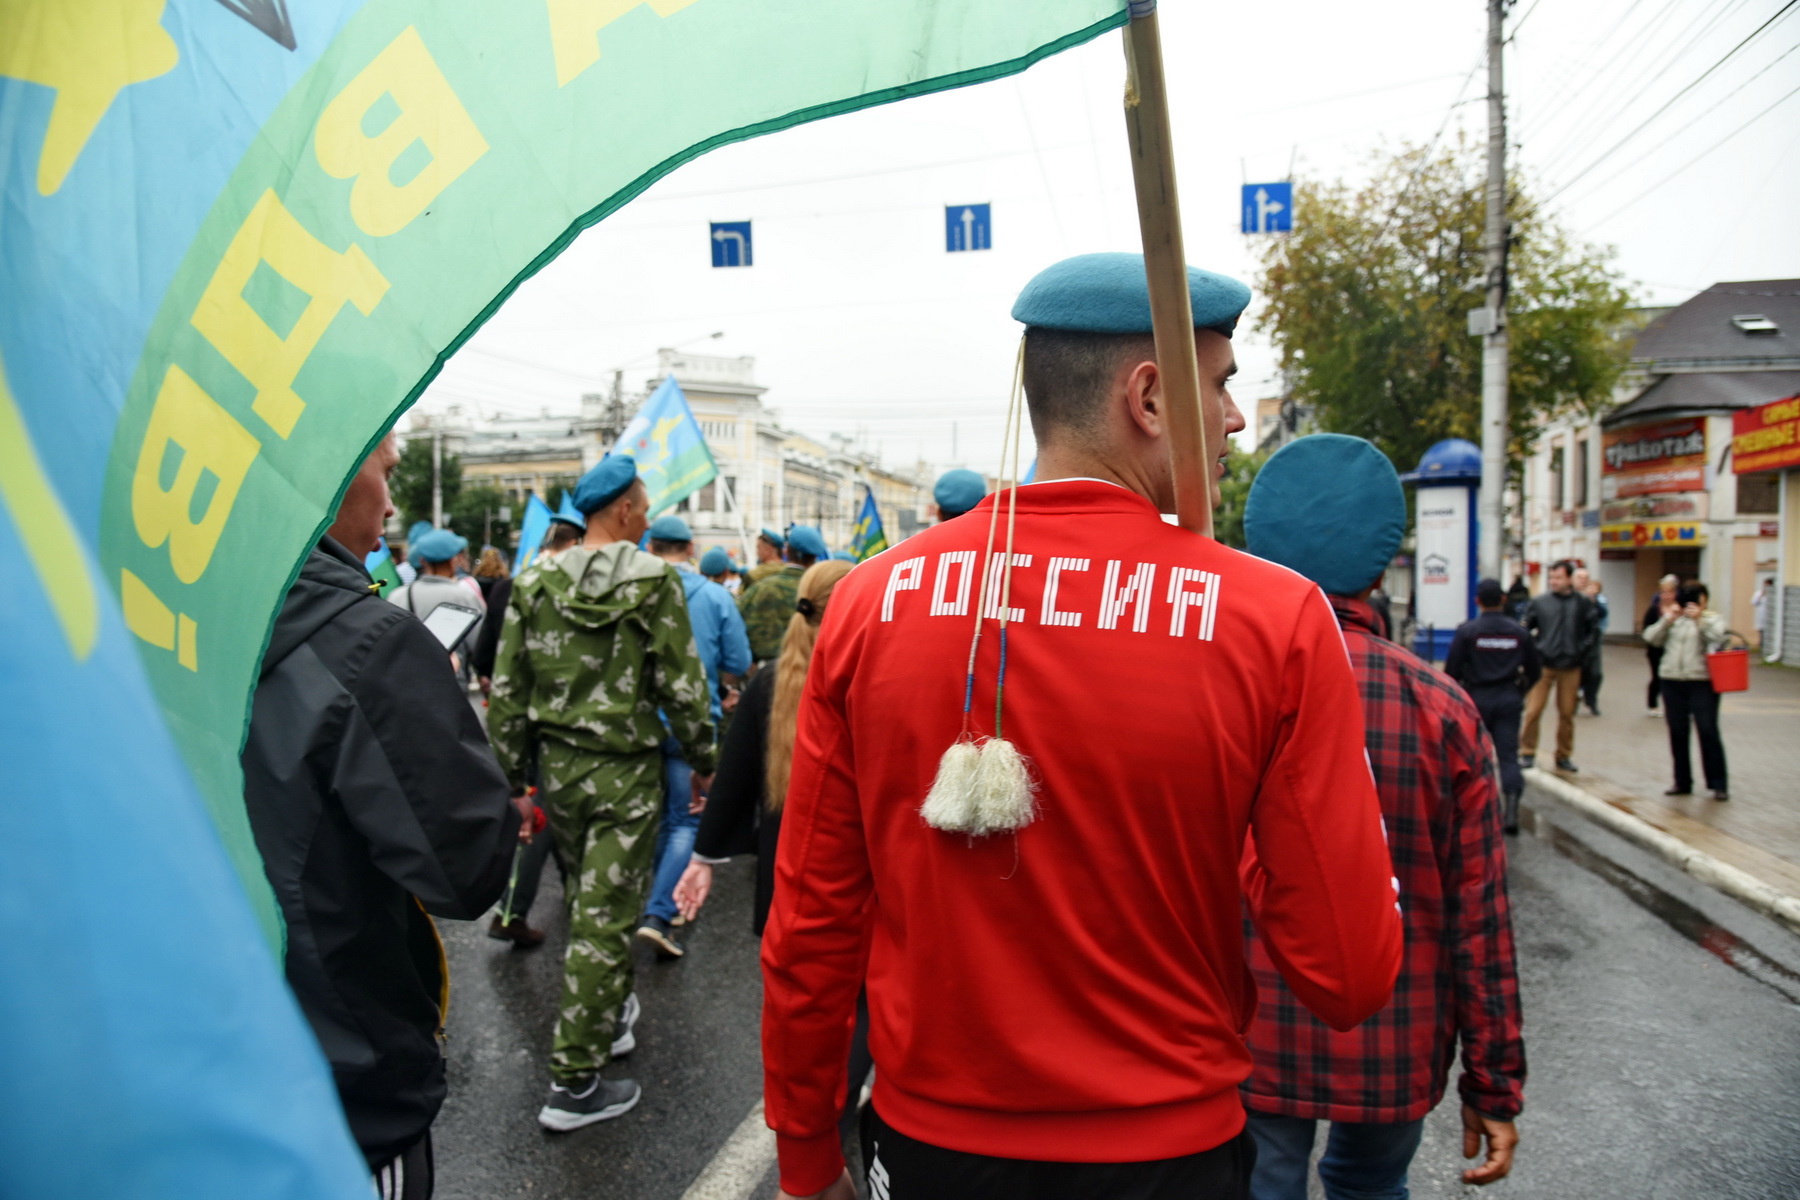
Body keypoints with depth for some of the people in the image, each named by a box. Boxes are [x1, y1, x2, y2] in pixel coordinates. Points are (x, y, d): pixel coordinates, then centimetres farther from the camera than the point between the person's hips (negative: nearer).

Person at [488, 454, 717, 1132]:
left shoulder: (535, 583, 3)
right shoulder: (654, 581, -10)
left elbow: (507, 691, 3)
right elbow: (681, 685, -11)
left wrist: (512, 777, 11)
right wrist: (702, 759, 2)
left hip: (555, 764, 5)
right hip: (624, 770, -5)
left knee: (585, 903, 22)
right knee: (605, 919, 1)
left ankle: (609, 1015, 41)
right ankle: (575, 1082, 7)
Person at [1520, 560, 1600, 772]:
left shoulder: (1583, 603, 2)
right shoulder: (1539, 602, -1)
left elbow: (1594, 629, 10)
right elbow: (1524, 629, 3)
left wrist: (1583, 649, 1)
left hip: (1571, 667, 1)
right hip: (1543, 665, -1)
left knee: (1567, 713, 9)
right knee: (1533, 711, -6)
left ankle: (1564, 756, 21)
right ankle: (1527, 753, 6)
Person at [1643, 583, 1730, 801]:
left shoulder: (1713, 619, 4)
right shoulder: (1673, 619, 12)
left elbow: (1718, 638, -15)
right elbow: (1651, 638, 1)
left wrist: (1699, 619, -21)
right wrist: (1666, 620, -10)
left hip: (1702, 682, -4)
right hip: (1672, 682, 4)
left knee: (1708, 732, -6)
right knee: (1677, 733, 7)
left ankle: (1718, 784, 3)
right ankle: (1682, 782, 16)